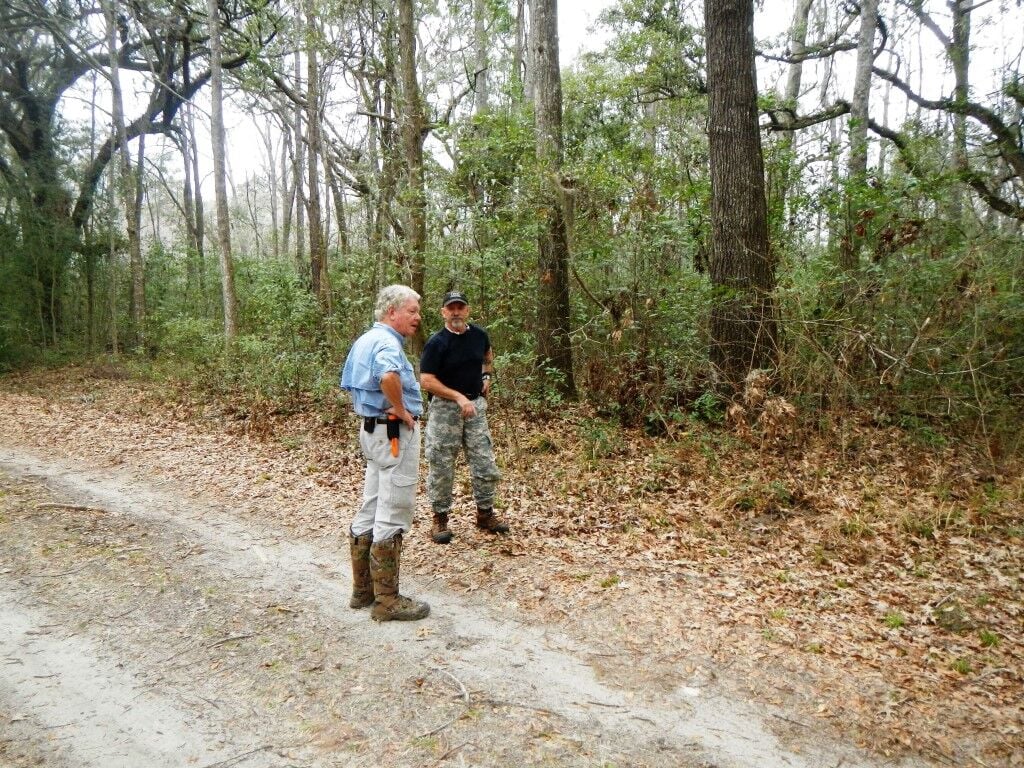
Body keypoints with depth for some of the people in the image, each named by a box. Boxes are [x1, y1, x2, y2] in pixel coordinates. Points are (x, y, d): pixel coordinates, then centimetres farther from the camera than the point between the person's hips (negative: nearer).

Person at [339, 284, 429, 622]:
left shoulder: (364, 340, 14)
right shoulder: (386, 342, -18)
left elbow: (349, 383, 24)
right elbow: (388, 376, -40)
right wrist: (402, 411, -24)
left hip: (371, 428, 10)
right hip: (395, 433, -10)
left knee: (370, 511, 16)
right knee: (392, 518, -3)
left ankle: (363, 589, 27)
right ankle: (387, 601, 6)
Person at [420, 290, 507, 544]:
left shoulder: (479, 334, 4)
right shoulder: (437, 343, -13)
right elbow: (426, 381, -17)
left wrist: (487, 376, 12)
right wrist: (459, 397, -23)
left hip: (475, 405, 5)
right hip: (445, 407, -4)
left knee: (485, 463, 7)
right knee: (441, 466, 3)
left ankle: (485, 513, 23)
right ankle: (440, 518, 17)